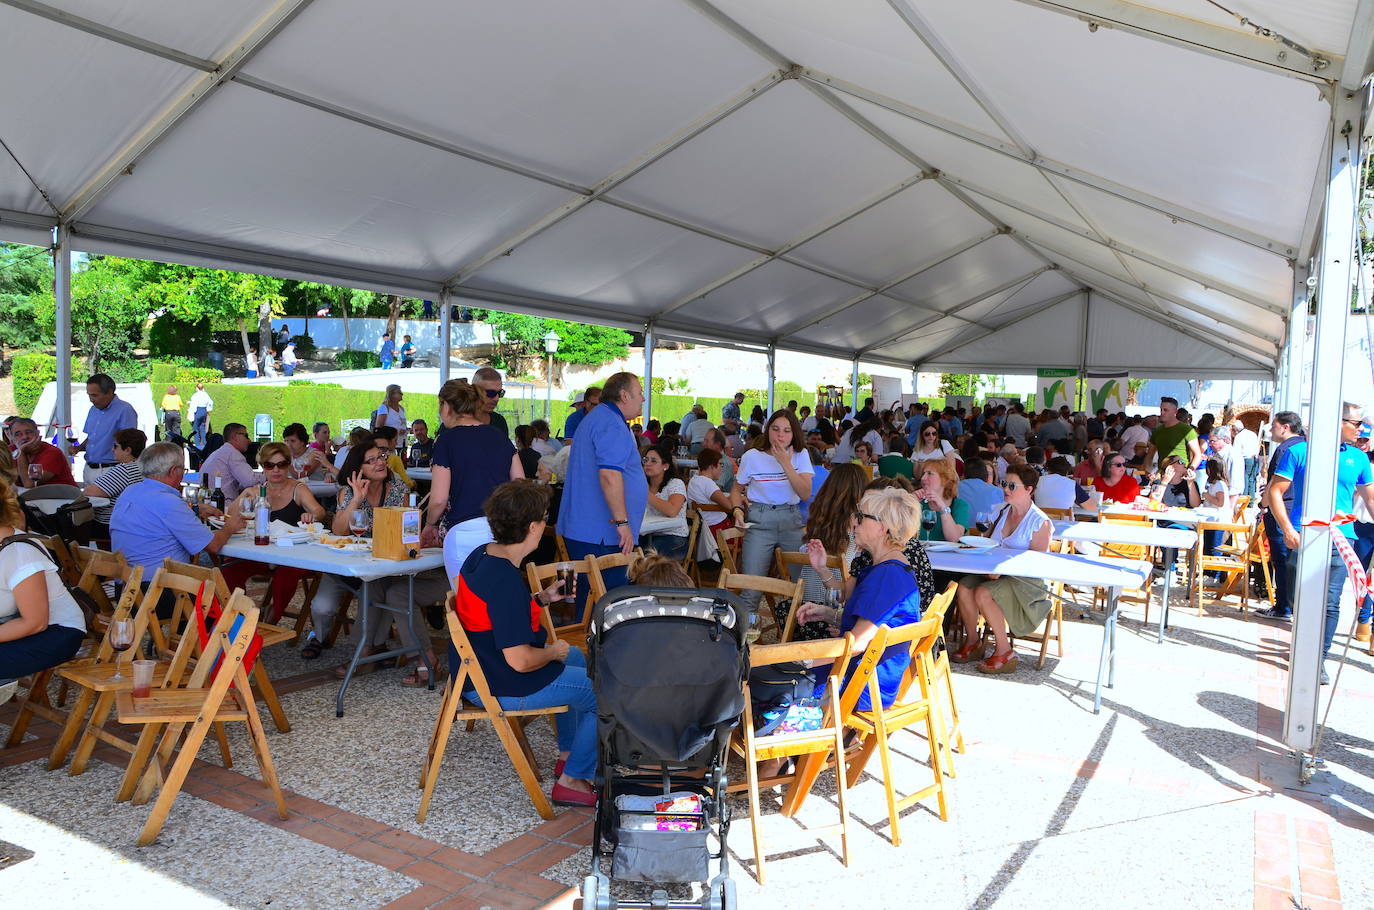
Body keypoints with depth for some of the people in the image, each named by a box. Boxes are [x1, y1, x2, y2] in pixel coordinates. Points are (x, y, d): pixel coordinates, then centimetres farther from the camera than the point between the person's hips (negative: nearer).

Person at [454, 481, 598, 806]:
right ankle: (573, 780, 11)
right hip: (502, 688, -10)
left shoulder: (480, 556, -1)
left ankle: (567, 754, 39)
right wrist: (552, 652, -11)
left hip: (479, 666, 11)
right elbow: (520, 661, -30)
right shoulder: (506, 583, -31)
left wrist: (542, 598, 7)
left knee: (576, 658, 30)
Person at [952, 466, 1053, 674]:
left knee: (983, 593, -29)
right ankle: (972, 642, -3)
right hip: (997, 573, 6)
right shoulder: (1002, 513, 13)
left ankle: (1005, 652, -13)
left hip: (1028, 581, -6)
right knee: (964, 587, -21)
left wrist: (1001, 570, -23)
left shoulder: (1040, 522, -9)